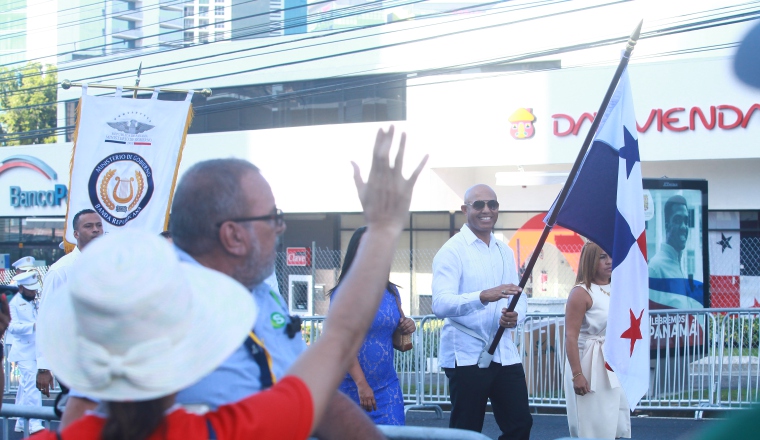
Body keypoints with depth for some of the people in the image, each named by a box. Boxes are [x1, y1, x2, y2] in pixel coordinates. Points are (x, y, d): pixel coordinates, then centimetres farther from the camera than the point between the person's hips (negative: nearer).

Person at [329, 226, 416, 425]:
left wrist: (407, 328, -2)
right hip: (352, 386, -5)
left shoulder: (391, 291, 9)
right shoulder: (344, 293, -9)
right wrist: (361, 384, -22)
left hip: (388, 386, 5)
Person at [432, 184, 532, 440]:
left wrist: (515, 316, -12)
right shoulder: (452, 251, -7)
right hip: (466, 356, -6)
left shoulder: (505, 251, 16)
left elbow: (519, 296, 14)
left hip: (505, 354, 6)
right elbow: (440, 304, -21)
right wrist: (484, 297, -38)